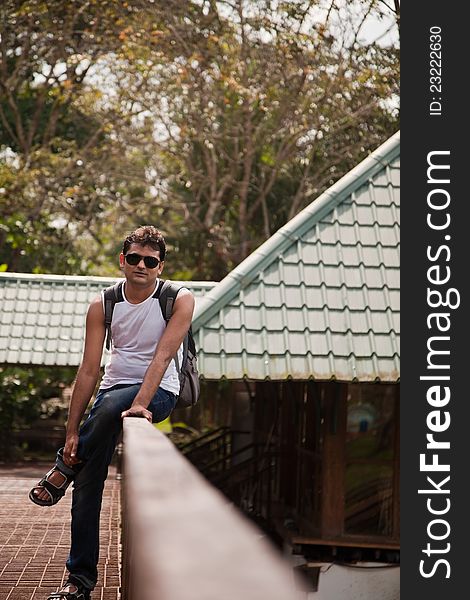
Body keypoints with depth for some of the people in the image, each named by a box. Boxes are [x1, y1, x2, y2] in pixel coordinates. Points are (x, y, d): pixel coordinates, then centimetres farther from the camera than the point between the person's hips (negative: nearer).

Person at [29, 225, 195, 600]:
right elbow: (89, 370, -4)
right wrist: (72, 431, -9)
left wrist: (139, 404, -33)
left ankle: (64, 469, -12)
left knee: (111, 405, -38)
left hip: (159, 392, -3)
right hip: (114, 389, 3)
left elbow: (162, 356, -19)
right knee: (88, 483, -13)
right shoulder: (102, 306, 0)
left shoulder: (180, 300, -8)